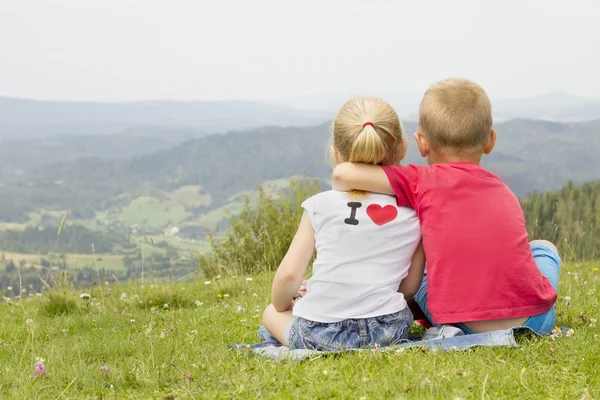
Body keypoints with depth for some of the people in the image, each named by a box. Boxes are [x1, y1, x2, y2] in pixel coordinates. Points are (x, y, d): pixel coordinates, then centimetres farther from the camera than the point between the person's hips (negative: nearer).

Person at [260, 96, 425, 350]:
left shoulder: (321, 205, -3)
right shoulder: (415, 209, 2)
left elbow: (288, 274, -4)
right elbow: (410, 285, 5)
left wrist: (281, 306, 18)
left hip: (319, 335, -2)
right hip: (388, 331, 2)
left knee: (271, 313, 29)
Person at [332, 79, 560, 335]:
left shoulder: (423, 182, -2)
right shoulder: (504, 192, 14)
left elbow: (342, 174, -8)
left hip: (468, 330, -3)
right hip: (535, 322, 3)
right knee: (542, 248, 34)